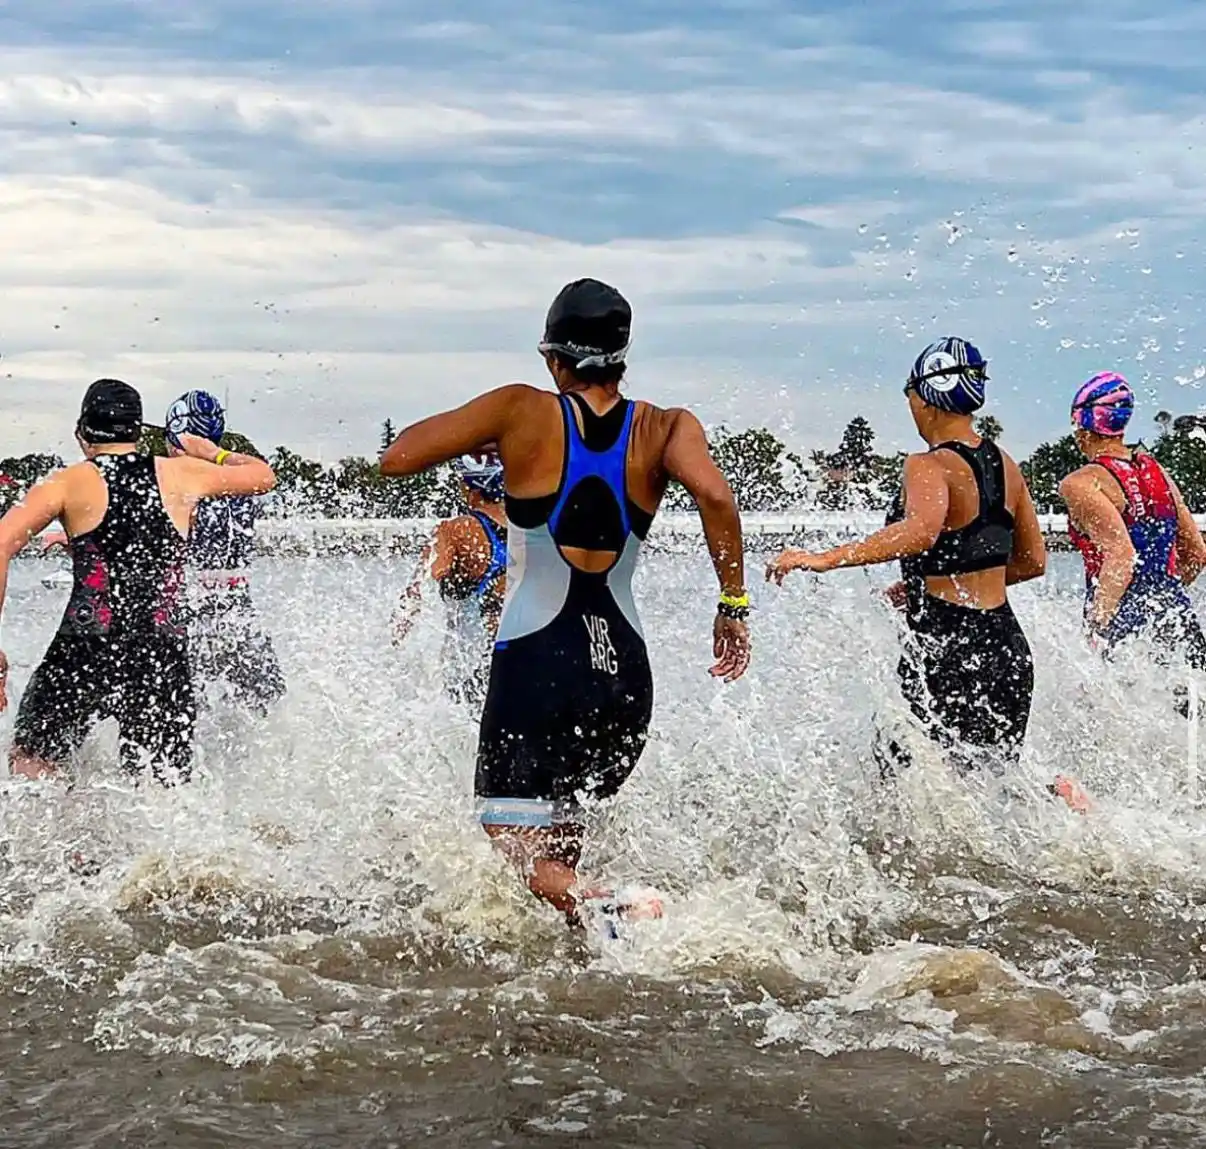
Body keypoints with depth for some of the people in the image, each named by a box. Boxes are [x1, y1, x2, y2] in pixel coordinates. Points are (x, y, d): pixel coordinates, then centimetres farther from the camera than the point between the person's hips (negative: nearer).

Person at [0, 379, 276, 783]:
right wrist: (212, 454, 46)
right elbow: (264, 476, 27)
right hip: (163, 655, 2)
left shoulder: (69, 482, 4)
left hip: (86, 649, -2)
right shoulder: (181, 474, 10)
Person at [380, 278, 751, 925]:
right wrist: (733, 606, -9)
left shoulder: (522, 412, -4)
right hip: (624, 668, 4)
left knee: (517, 844, -4)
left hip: (536, 659, -4)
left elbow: (396, 459, 0)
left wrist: (487, 433, 16)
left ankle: (603, 907, -31)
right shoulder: (665, 429, 1)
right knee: (562, 835, 24)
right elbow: (714, 494, -19)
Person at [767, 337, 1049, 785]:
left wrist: (828, 559, -38)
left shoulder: (929, 466, -13)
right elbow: (1033, 560, 19)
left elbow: (922, 529, -34)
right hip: (1007, 647, 8)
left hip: (943, 652, -7)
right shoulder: (1005, 466, 10)